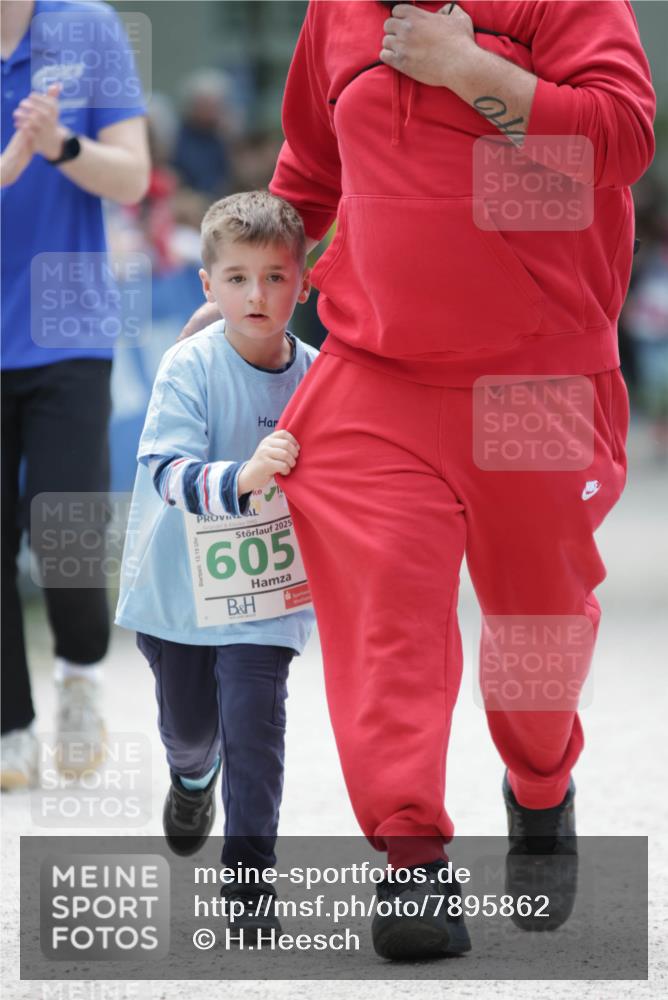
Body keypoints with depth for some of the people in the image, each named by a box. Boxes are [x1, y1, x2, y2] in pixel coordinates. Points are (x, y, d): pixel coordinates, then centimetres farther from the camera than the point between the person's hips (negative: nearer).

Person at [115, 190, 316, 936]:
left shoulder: (313, 376, -8)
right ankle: (192, 777, 56)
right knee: (188, 725, 20)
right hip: (178, 585, 0)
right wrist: (241, 478, -46)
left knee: (253, 728, -13)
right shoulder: (190, 368, -18)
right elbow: (167, 472, -30)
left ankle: (249, 880, -3)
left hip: (266, 590, 0)